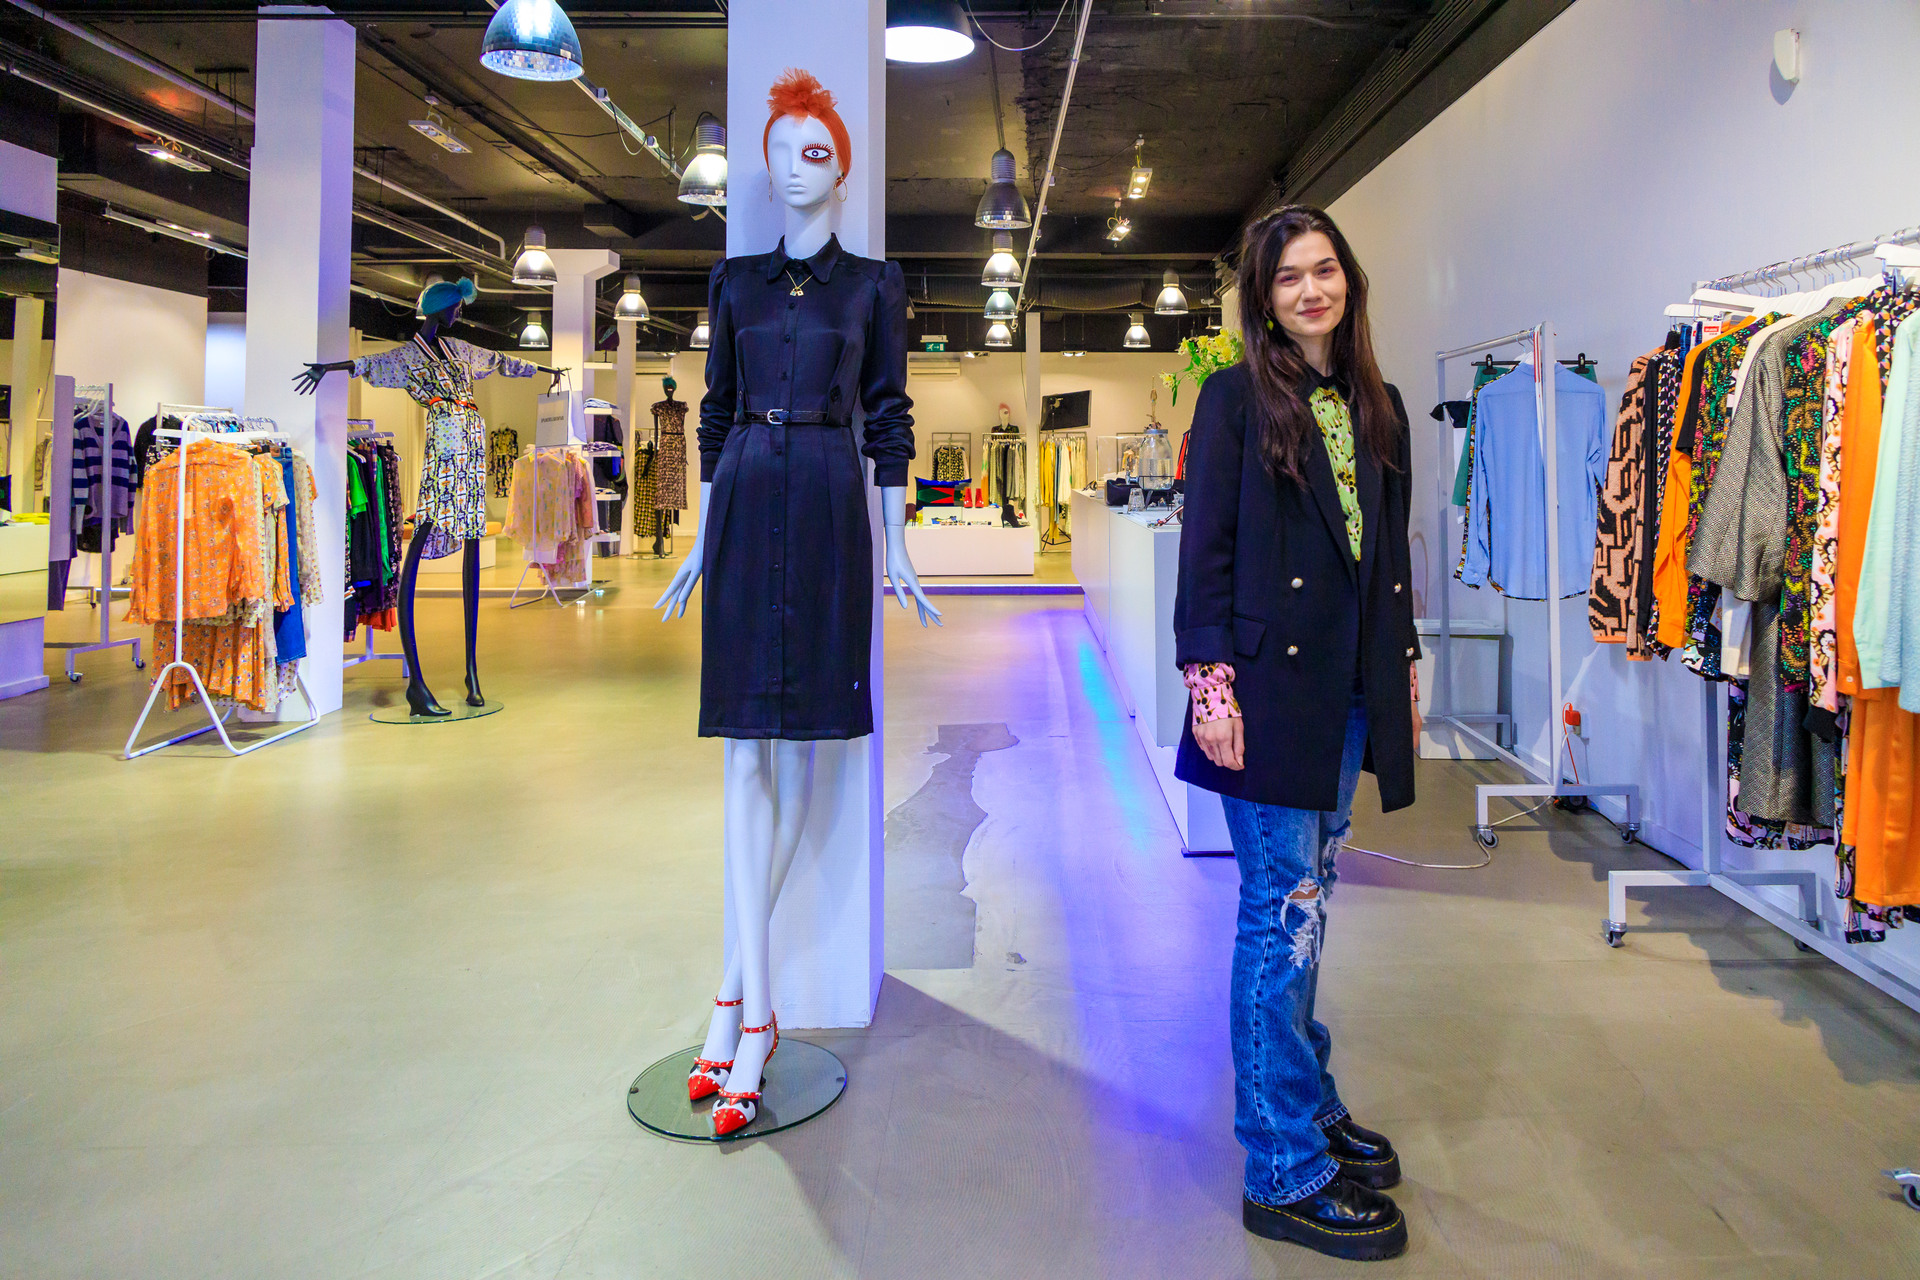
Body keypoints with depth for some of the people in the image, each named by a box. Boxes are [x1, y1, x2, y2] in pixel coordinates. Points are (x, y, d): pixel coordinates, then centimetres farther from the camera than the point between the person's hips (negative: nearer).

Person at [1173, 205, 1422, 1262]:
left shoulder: (1378, 407, 15)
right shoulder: (1237, 397, -3)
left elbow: (1392, 551, 17)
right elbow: (1204, 549, -8)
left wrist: (1403, 675, 14)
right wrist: (1211, 682, -15)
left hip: (1351, 689, 6)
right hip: (1270, 685, -6)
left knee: (1305, 904, 15)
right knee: (1285, 909, -3)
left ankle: (1308, 1105, 30)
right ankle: (1284, 1170, 8)